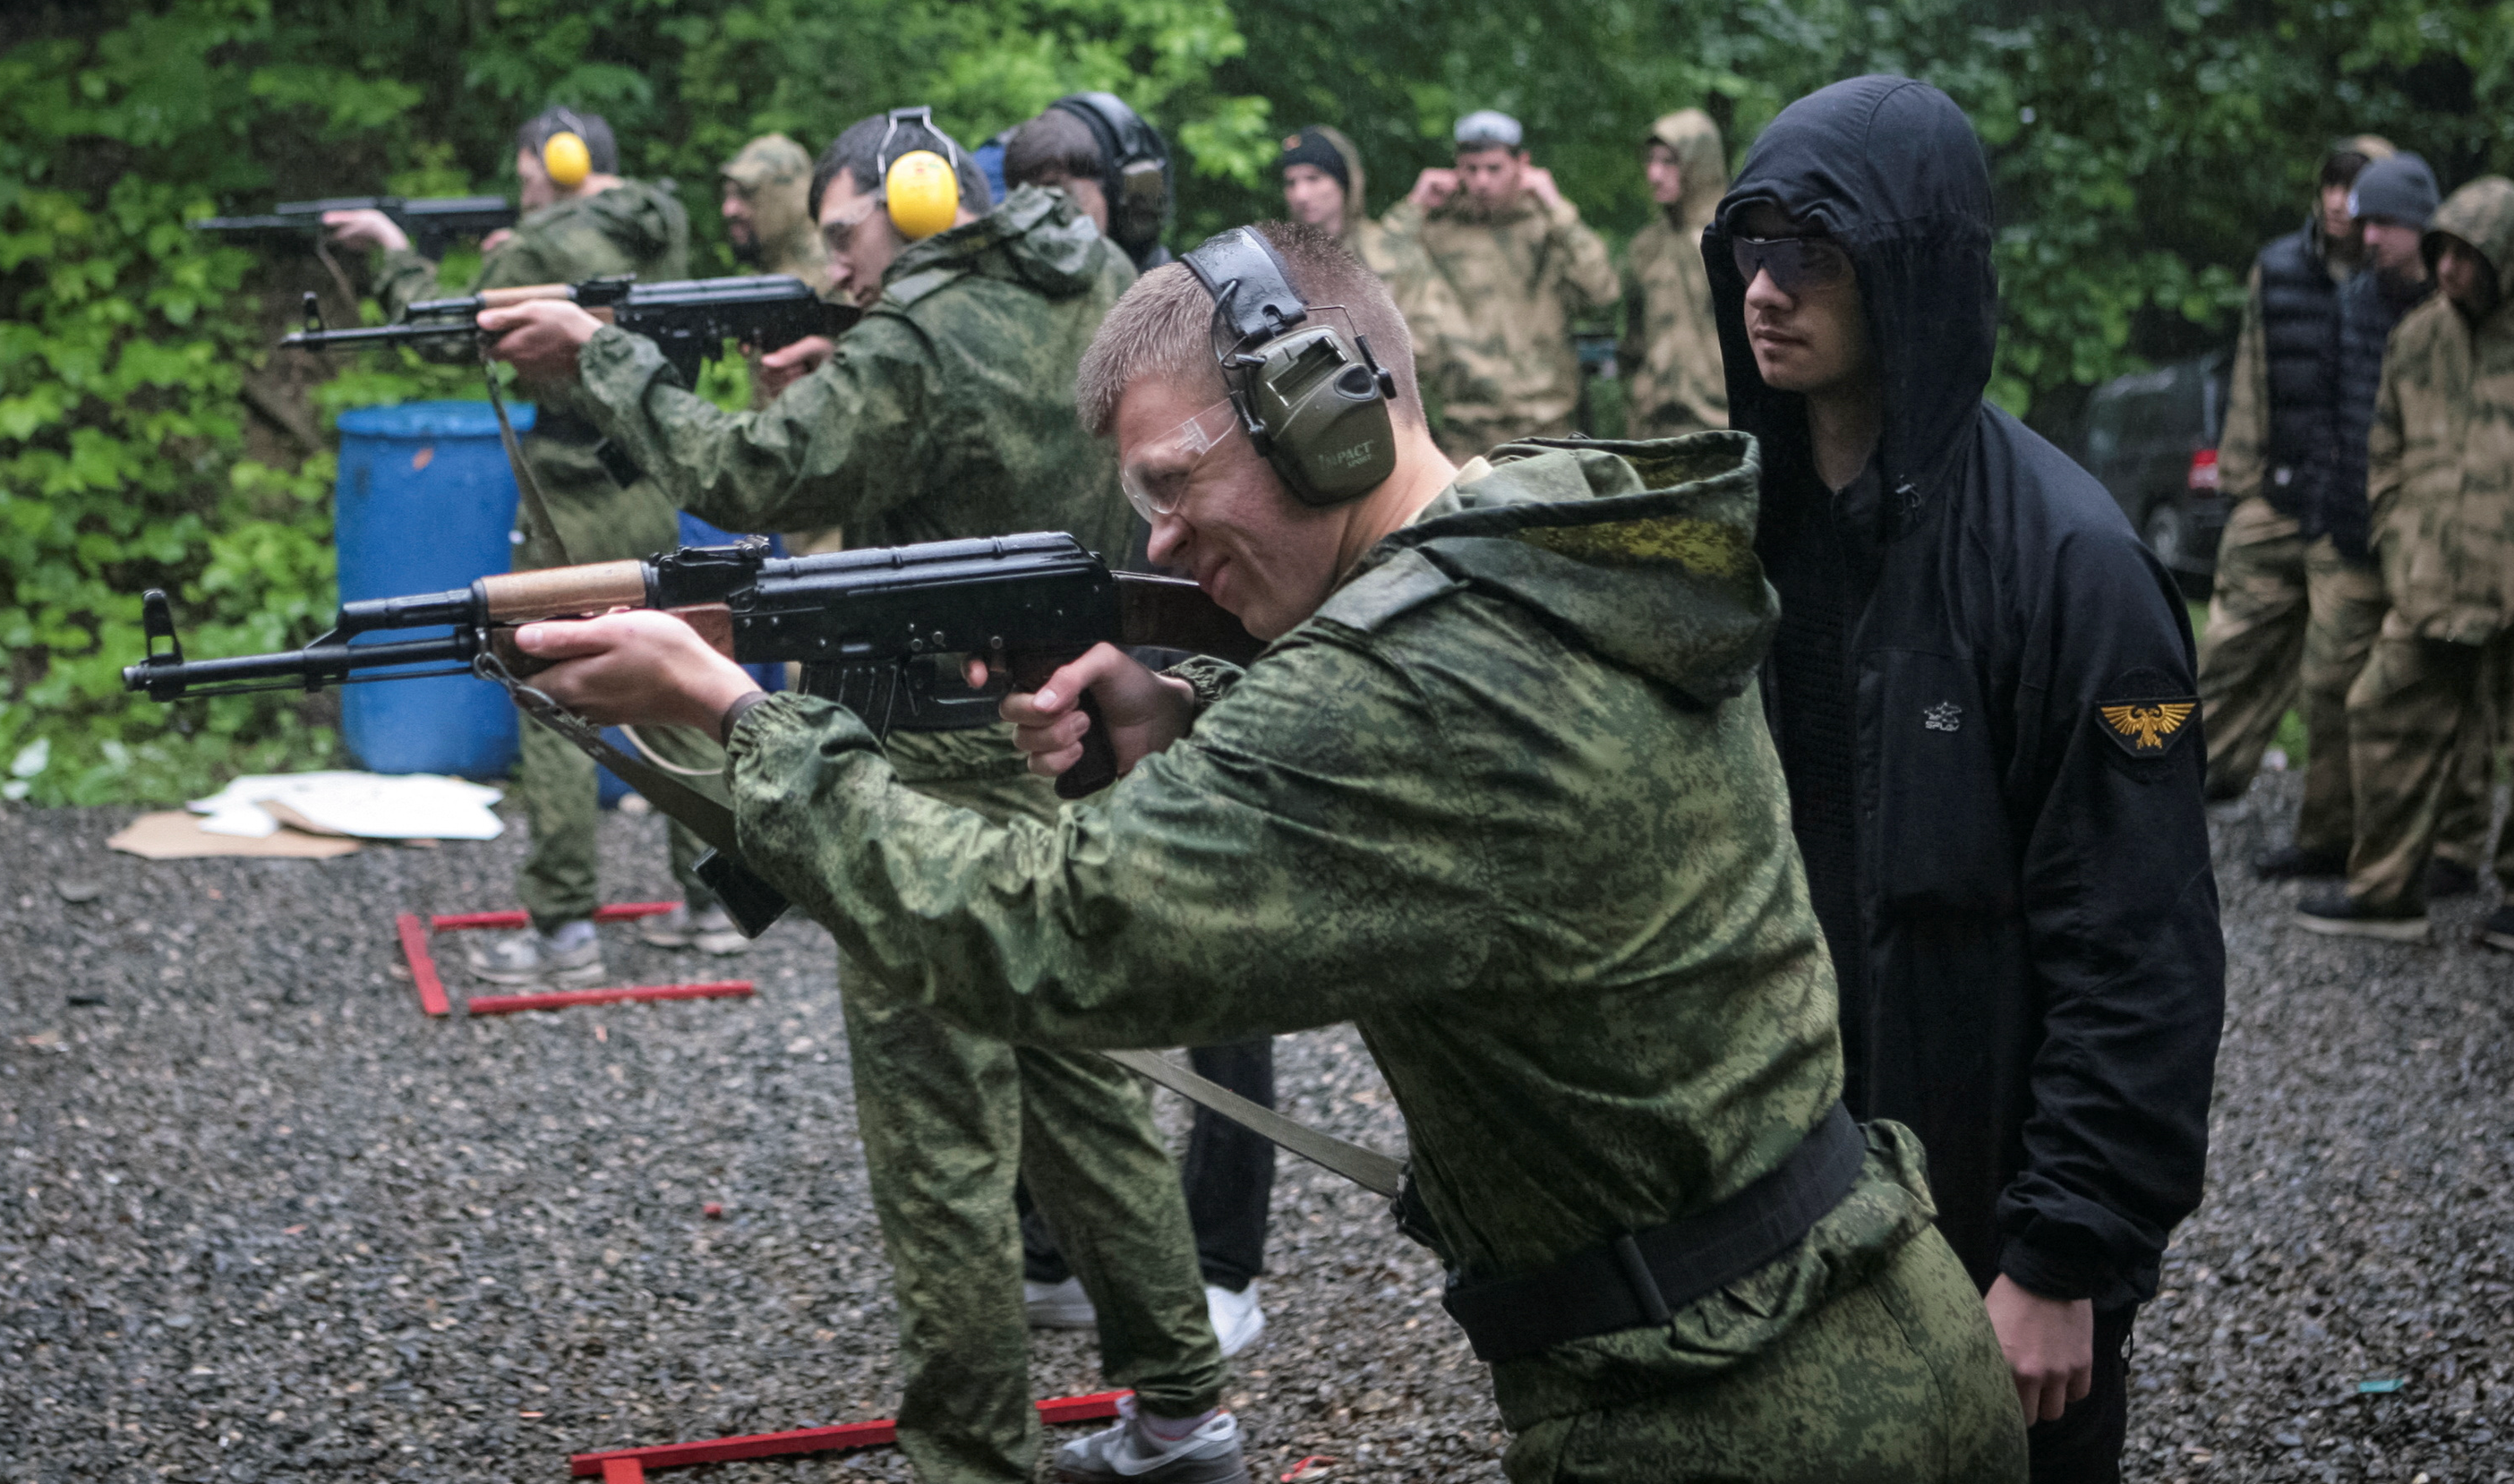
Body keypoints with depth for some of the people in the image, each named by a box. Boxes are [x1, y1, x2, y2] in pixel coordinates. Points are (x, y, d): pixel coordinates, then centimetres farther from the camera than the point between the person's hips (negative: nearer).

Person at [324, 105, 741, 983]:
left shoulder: (544, 249, -13)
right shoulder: (666, 229, 8)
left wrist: (395, 250, 9)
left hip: (578, 513, -7)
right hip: (661, 504, 7)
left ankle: (564, 930, -1)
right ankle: (710, 900, 18)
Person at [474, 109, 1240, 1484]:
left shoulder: (916, 345, -16)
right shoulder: (1094, 282, 7)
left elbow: (739, 481, -18)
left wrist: (598, 353, -9)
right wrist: (834, 376, 8)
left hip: (946, 775, -9)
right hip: (1079, 741, 9)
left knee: (940, 1129, -1)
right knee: (1081, 1076, 19)